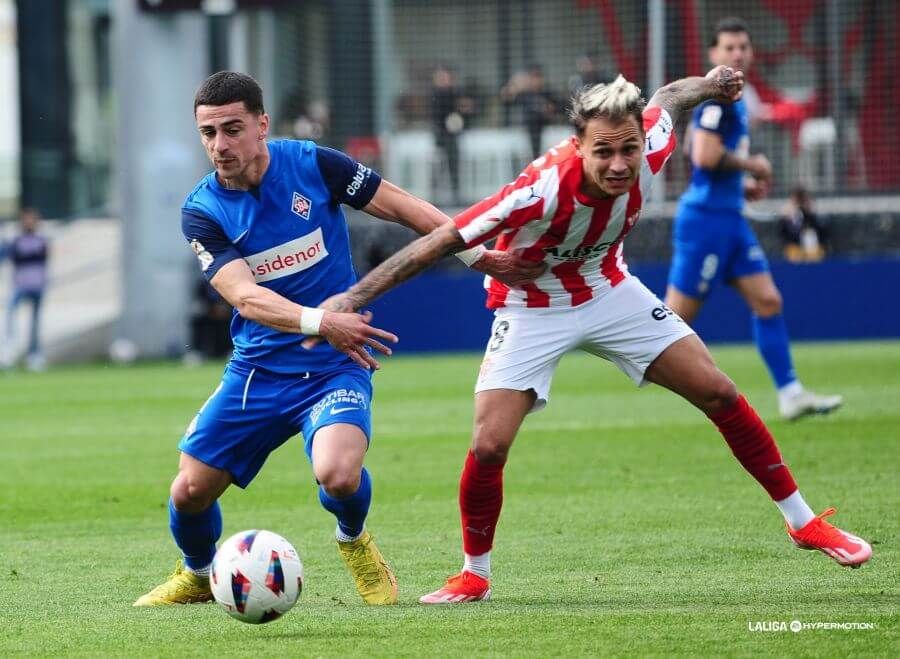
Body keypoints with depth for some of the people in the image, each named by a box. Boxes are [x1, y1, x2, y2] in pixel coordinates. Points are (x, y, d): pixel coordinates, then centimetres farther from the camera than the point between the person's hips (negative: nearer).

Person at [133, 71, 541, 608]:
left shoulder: (312, 165, -10)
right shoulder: (203, 211, -8)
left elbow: (402, 207, 2)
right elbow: (245, 297, -21)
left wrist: (479, 254, 1)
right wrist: (320, 322, -38)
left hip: (336, 363, -2)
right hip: (259, 368, 3)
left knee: (338, 474, -30)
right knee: (190, 491, -2)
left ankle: (355, 542, 7)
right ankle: (197, 578, 32)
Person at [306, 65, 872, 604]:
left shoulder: (650, 152, -25)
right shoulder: (544, 189, -38)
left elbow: (667, 99, -1)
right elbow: (443, 240, -35)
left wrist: (711, 84, 20)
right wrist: (353, 297, -37)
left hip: (609, 290, 4)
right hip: (532, 309, -4)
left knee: (718, 393, -1)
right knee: (489, 445, -17)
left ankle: (803, 522, 15)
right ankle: (475, 575, 8)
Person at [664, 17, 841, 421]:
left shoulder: (733, 99, 17)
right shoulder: (716, 97, -14)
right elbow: (705, 156, -26)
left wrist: (744, 185, 14)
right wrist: (752, 165, -12)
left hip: (730, 219, 10)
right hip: (706, 218, -10)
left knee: (767, 301, 3)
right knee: (678, 315, -5)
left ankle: (790, 393, 2)